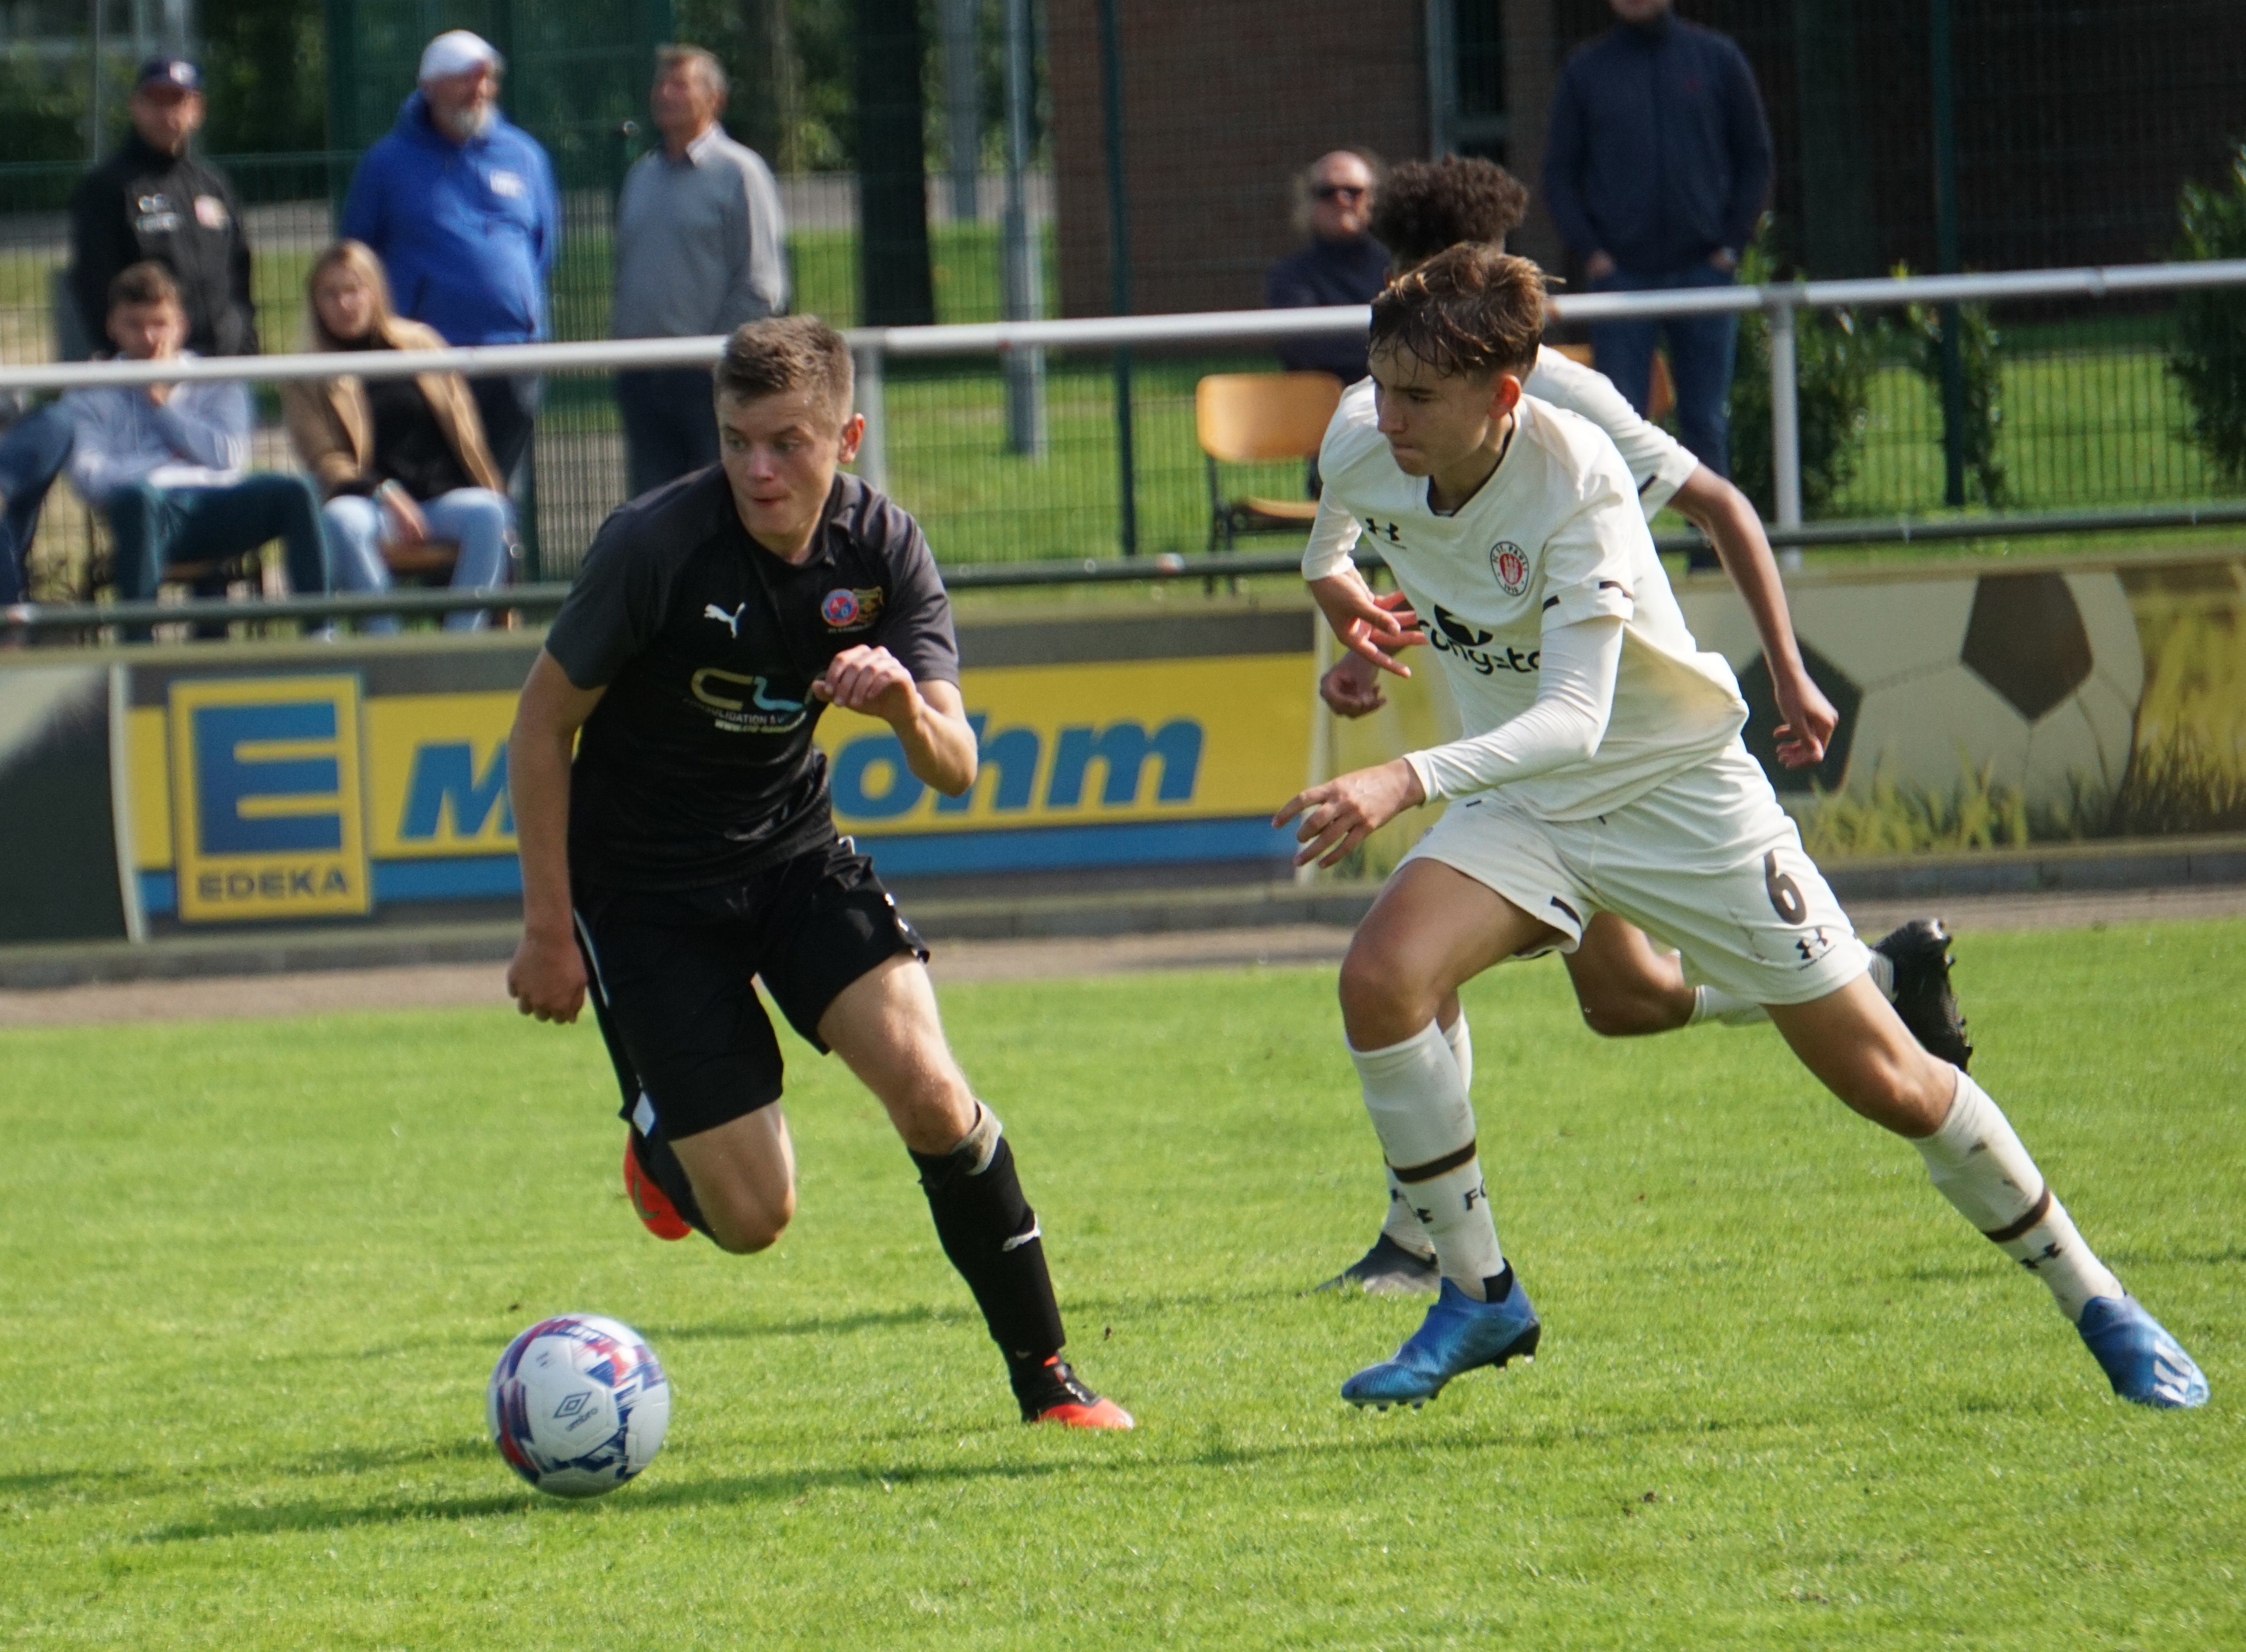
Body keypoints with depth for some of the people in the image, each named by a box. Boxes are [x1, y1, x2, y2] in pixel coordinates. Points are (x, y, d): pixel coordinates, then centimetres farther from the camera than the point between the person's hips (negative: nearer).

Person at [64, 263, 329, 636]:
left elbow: (229, 458, 6)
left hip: (216, 510, 2)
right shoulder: (91, 395, 18)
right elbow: (90, 476, 0)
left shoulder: (215, 383, 25)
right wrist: (167, 461, 1)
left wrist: (162, 404, 7)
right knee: (136, 494, -41)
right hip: (151, 519, -2)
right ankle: (138, 642, -46)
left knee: (292, 492, -28)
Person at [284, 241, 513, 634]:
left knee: (487, 513, -33)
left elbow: (463, 428, 17)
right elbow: (324, 459, 0)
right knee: (341, 520, -37)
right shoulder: (308, 379, 11)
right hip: (372, 503, -2)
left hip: (445, 497, 2)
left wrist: (492, 493, 5)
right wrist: (383, 494, -17)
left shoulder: (421, 344, 17)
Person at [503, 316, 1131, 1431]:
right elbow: (540, 728, -10)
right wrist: (549, 931, -9)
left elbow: (956, 773, -12)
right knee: (752, 1216, -7)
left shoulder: (882, 548, -10)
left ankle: (1047, 1379, -6)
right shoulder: (656, 546, -22)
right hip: (644, 888, -3)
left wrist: (909, 711, -36)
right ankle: (660, 1133, 31)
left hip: (793, 853, 3)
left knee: (926, 1084, -20)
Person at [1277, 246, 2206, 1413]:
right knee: (1381, 977, -24)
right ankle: (1477, 1298, -8)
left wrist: (1406, 783, -51)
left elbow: (1573, 718, -40)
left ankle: (2093, 1303, 19)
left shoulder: (1574, 481, -30)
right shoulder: (1361, 455, -13)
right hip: (1523, 806, 5)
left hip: (1681, 791, -5)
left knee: (1887, 1083, -2)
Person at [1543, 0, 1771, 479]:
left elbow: (1755, 159, 9)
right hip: (1622, 273, 0)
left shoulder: (1717, 58, 5)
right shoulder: (1586, 70, 6)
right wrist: (1589, 251, -4)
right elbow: (1559, 174, 8)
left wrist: (1732, 244, -1)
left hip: (1703, 268, 0)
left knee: (1708, 421, 3)